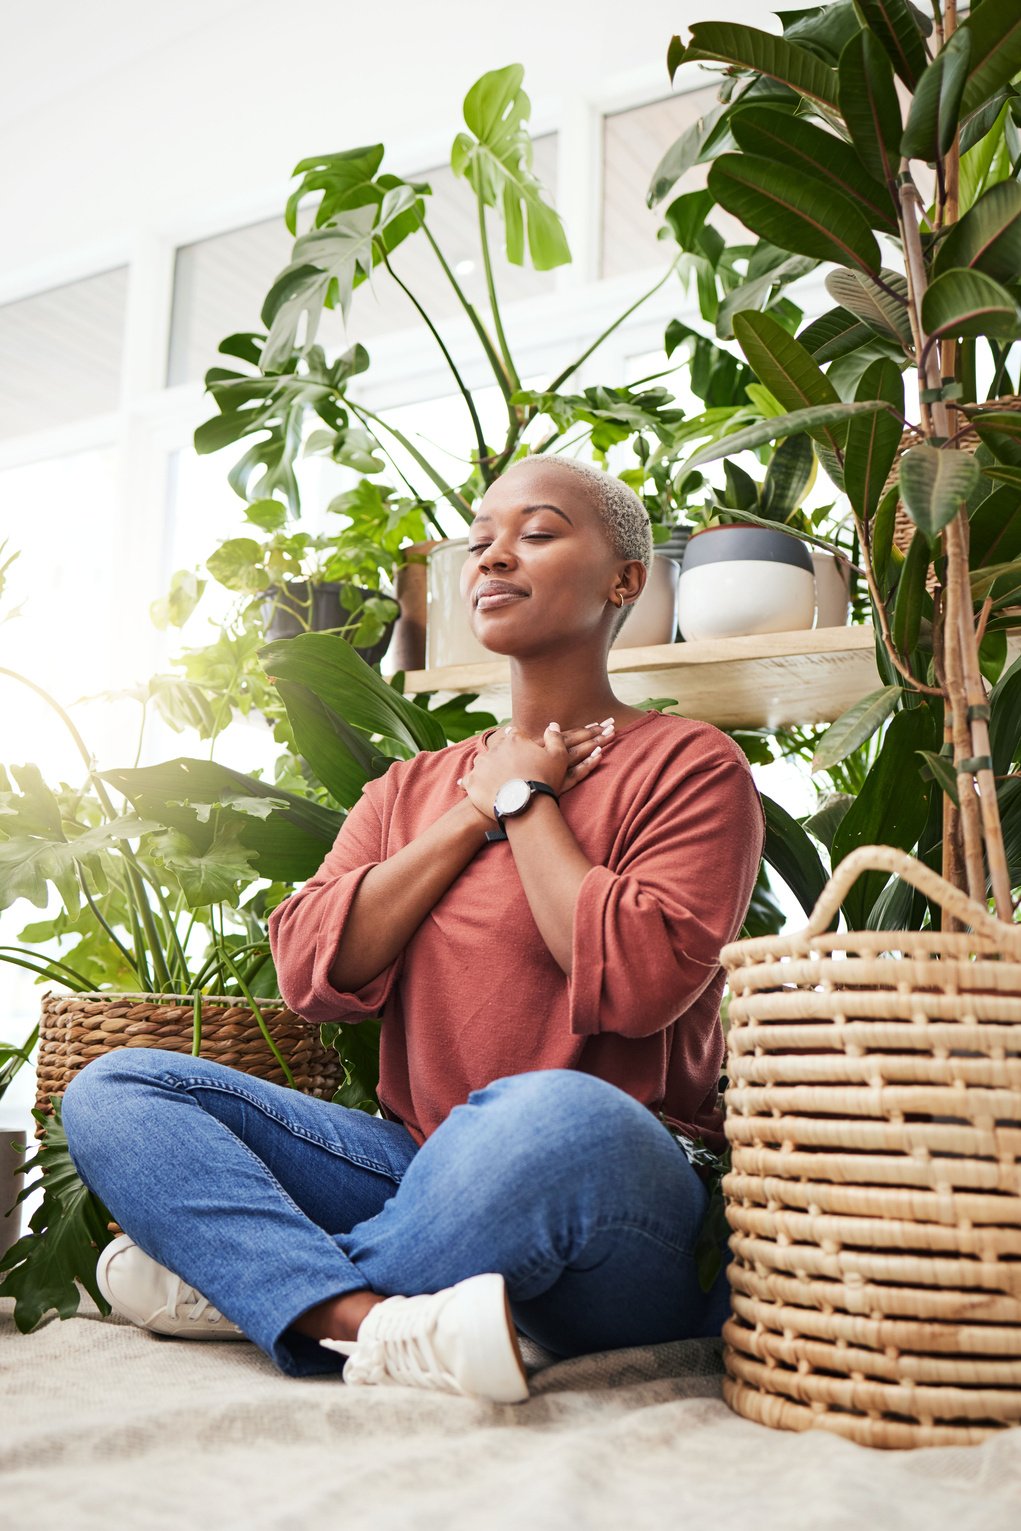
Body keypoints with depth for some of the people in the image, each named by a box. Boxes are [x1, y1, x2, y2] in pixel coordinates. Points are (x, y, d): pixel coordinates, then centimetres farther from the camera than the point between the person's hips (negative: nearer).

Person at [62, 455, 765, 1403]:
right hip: (418, 1170, 5)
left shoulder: (687, 766, 1)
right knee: (110, 1091, -7)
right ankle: (376, 1325, -28)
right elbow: (312, 975, 1)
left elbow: (634, 982, -17)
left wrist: (524, 799, -4)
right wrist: (477, 809, -2)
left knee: (560, 1117, -40)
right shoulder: (410, 790, 17)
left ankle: (247, 1282, -16)